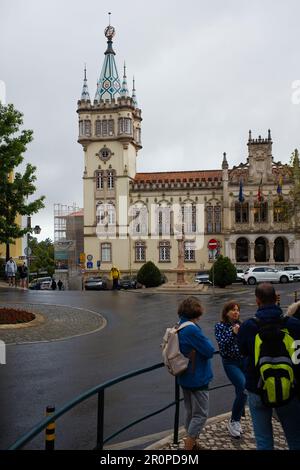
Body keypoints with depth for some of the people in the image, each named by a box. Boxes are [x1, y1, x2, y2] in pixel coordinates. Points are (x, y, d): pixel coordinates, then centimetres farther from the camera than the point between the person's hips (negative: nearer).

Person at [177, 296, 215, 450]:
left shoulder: (179, 327, 3)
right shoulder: (192, 329, -25)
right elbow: (210, 351, -21)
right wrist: (206, 340, -3)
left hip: (184, 378, 9)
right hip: (198, 378, -9)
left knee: (190, 412, 21)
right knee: (200, 415, 2)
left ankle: (191, 443, 33)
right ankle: (189, 446, 4)